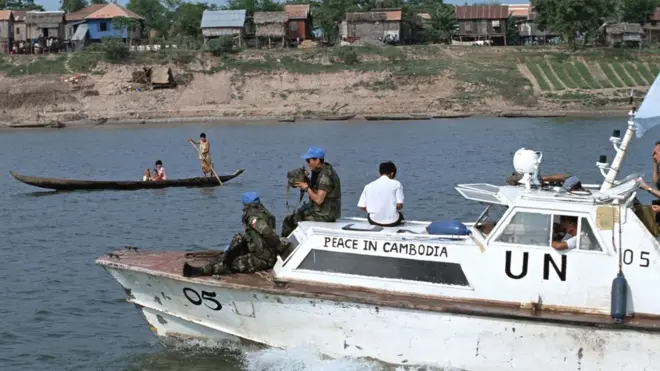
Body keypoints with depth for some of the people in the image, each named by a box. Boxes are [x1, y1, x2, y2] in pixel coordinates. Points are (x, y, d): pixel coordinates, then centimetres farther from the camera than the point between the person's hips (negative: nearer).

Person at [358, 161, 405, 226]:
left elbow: (362, 207, 1)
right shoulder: (396, 184, -5)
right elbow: (399, 205, -12)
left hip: (374, 221, 2)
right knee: (400, 214, 34)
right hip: (392, 222, -2)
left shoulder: (368, 186, 2)